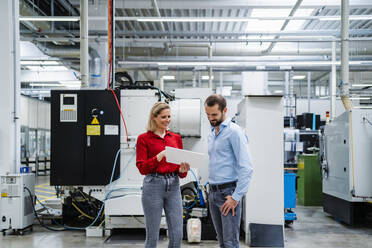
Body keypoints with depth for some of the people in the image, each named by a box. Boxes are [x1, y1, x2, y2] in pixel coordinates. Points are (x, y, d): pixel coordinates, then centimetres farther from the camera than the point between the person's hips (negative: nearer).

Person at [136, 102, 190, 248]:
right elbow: (142, 168, -7)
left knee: (177, 235, 3)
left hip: (173, 186, 4)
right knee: (152, 236, 1)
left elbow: (180, 169, 14)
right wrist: (160, 156, -19)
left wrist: (183, 170, -9)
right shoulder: (144, 138, 0)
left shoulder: (176, 138, 12)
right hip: (153, 186, -4)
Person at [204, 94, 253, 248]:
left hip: (228, 192, -8)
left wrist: (236, 197, -19)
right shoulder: (212, 134, 17)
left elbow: (246, 168, -17)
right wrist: (211, 188, 16)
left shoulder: (234, 132, -10)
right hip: (213, 193, 8)